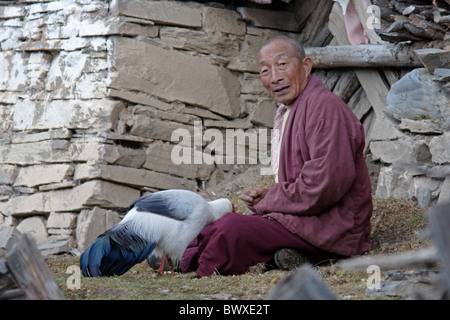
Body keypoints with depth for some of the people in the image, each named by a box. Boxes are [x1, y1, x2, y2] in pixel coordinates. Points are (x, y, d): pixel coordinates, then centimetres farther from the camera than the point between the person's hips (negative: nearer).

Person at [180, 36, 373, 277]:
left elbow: (324, 185, -24)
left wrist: (269, 201, -11)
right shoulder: (288, 112, 19)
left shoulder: (325, 107, -15)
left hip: (330, 230, -11)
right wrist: (266, 196, 5)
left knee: (231, 231, -25)